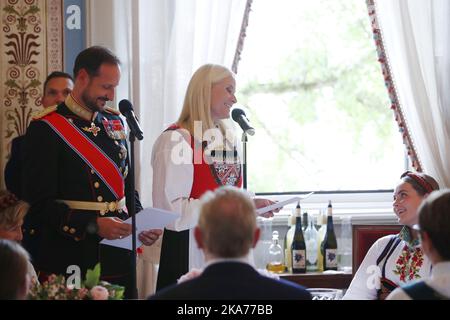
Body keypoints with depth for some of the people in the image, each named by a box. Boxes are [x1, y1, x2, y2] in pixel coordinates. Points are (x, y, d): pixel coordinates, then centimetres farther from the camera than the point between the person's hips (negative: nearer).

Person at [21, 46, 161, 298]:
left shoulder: (115, 122, 13)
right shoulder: (45, 129, -9)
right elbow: (39, 202, -14)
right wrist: (93, 225, -23)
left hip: (119, 258, 6)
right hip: (69, 263, -6)